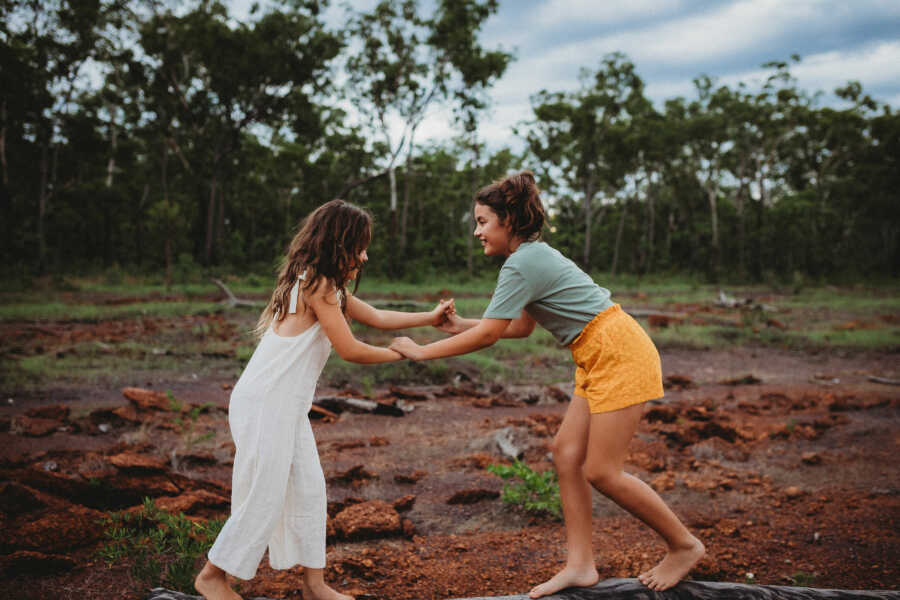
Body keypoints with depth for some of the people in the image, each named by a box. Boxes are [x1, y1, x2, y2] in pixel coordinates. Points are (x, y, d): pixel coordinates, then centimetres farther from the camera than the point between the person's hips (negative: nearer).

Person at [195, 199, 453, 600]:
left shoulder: (331, 288, 13)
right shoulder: (318, 285, -17)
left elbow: (378, 318, 18)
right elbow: (350, 350, -15)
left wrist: (431, 317, 11)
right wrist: (400, 354, -2)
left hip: (286, 407, 10)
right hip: (264, 405, -10)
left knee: (308, 490, 12)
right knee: (264, 497, 0)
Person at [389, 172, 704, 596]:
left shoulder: (522, 264, -16)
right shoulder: (533, 255, 15)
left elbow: (488, 335, -17)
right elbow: (521, 327, 20)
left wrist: (422, 351, -9)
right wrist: (461, 325, 15)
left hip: (620, 354, -10)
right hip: (600, 359, 10)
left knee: (601, 472, -6)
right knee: (567, 452, 6)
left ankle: (684, 546, 11)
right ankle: (580, 564, 11)